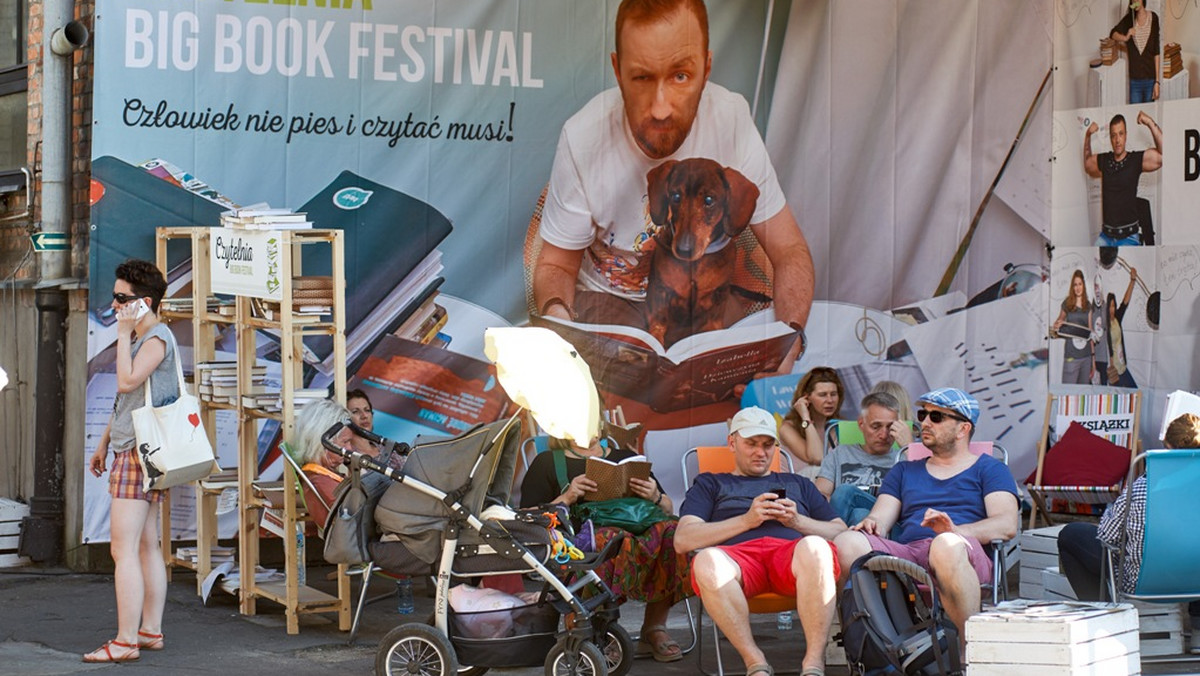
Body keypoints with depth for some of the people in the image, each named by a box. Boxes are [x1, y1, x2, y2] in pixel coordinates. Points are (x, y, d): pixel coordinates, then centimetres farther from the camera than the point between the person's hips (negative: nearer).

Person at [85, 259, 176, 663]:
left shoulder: (157, 338, -13)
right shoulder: (140, 338, 17)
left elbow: (127, 382, -27)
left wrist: (124, 334, -18)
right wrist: (104, 443, 26)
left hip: (140, 452, -10)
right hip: (132, 451, 10)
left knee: (123, 549, -12)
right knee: (147, 545, 12)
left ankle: (126, 642, -12)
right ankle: (151, 631, 16)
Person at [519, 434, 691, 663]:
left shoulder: (627, 457, 30)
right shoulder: (547, 462, 19)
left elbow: (669, 511, 26)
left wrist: (655, 497, 4)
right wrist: (566, 498, -7)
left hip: (638, 529, 3)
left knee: (671, 531, -31)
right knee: (610, 540, -39)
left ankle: (655, 629, -22)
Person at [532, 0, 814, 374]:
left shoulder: (731, 119, -21)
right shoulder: (582, 137, -22)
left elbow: (789, 251, -13)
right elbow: (556, 264, -8)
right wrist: (555, 311, -33)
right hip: (608, 297, -1)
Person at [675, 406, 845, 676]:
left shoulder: (797, 484, 38)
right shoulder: (710, 484, 31)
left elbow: (840, 532, 25)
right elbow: (683, 540, 12)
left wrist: (797, 521, 5)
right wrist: (747, 520, 3)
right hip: (738, 554, -1)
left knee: (814, 548, -39)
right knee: (707, 560, -40)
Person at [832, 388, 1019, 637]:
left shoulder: (988, 469, 21)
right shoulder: (904, 471, 34)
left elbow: (1007, 525, 3)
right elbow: (880, 520, 19)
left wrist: (956, 531, -16)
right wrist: (871, 525, -7)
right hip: (905, 554, 4)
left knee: (947, 546, -42)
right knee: (846, 543, -28)